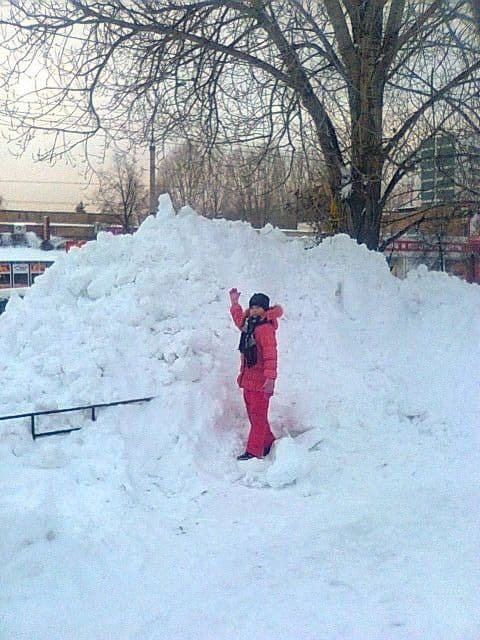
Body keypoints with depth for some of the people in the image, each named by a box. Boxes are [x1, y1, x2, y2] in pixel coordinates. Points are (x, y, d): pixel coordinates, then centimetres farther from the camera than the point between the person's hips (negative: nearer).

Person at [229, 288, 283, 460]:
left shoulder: (266, 328, -16)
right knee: (253, 414, 15)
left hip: (260, 380, -9)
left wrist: (270, 378, -35)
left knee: (258, 415, -6)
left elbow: (270, 355, -26)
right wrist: (234, 303, 47)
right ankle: (267, 441, 28)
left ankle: (254, 451, -4)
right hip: (248, 377, 9)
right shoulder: (248, 323, 11)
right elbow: (239, 318, 38)